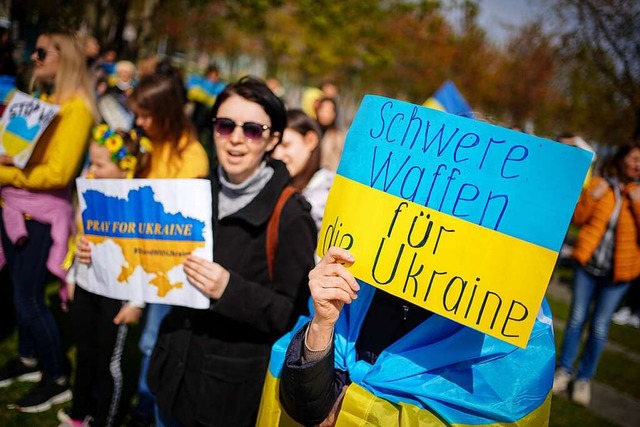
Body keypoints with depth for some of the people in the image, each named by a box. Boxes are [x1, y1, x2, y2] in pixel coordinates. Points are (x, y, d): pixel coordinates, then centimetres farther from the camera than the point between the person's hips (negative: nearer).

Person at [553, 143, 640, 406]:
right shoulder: (600, 184, 1)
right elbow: (578, 219, 2)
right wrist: (592, 197, -12)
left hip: (617, 271, 0)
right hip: (588, 264, 1)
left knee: (599, 328, 2)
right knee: (577, 319, 7)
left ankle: (584, 377, 16)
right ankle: (565, 370, 21)